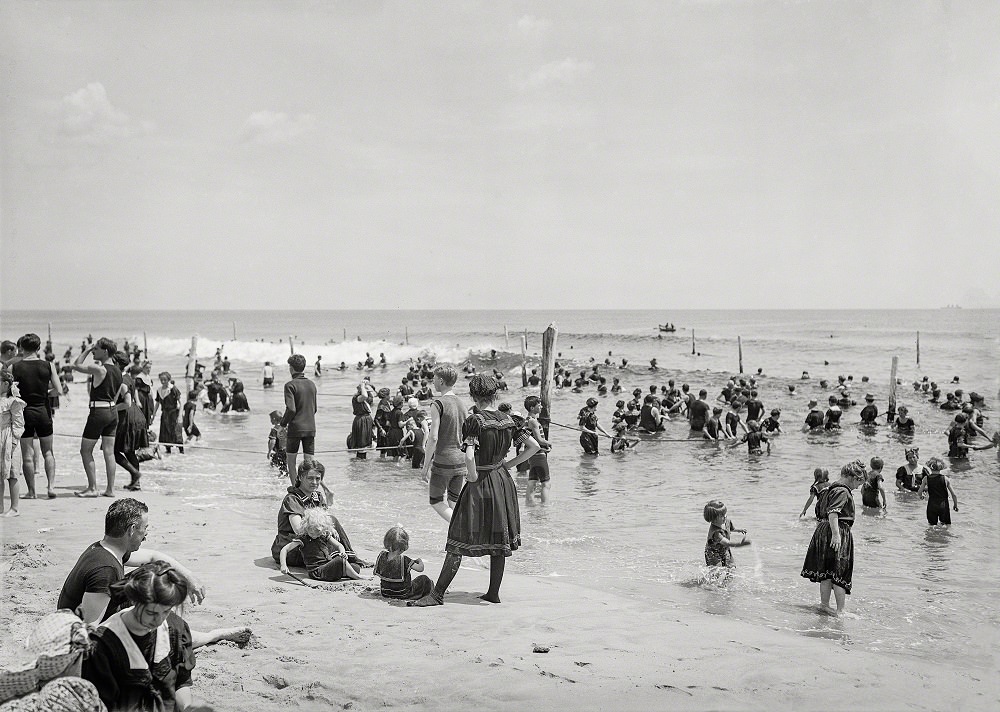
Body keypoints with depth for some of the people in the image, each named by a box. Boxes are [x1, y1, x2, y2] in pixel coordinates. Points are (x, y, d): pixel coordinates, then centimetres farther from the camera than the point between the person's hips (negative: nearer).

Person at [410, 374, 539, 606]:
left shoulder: (475, 421, -15)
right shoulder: (508, 421, 3)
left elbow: (470, 458, -27)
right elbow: (534, 446, 5)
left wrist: (473, 478, -12)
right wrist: (508, 464, 9)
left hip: (480, 483, -6)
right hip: (503, 482, 6)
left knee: (460, 540, -3)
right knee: (499, 539, 14)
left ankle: (438, 594, 1)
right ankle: (494, 592, 20)